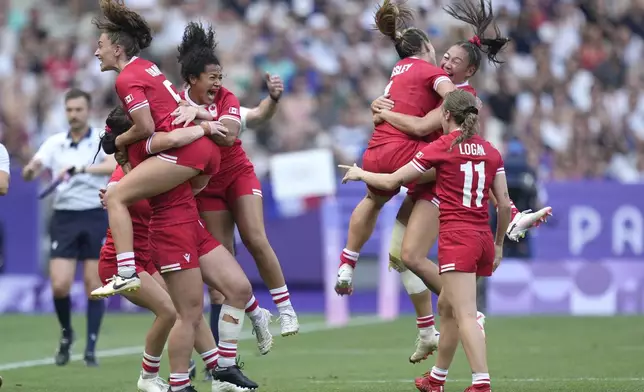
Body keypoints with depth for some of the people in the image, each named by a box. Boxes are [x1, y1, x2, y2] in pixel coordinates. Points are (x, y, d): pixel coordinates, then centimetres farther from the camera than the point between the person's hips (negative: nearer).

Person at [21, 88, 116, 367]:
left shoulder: (102, 140, -2)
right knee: (59, 285, -8)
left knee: (94, 286, -2)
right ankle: (66, 334, 19)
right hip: (64, 218, 2)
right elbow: (30, 172, -1)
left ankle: (91, 349, 7)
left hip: (95, 218, -2)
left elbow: (113, 166, -22)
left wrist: (80, 168, -35)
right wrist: (30, 170, -26)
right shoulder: (55, 143, 8)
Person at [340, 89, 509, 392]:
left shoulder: (442, 147, -3)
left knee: (465, 316, -13)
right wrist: (498, 244, 21)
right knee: (446, 306, 22)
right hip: (483, 238, 7)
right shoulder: (491, 151, 10)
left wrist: (360, 174, 22)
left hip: (456, 239, -7)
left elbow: (391, 182, 4)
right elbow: (504, 203, 9)